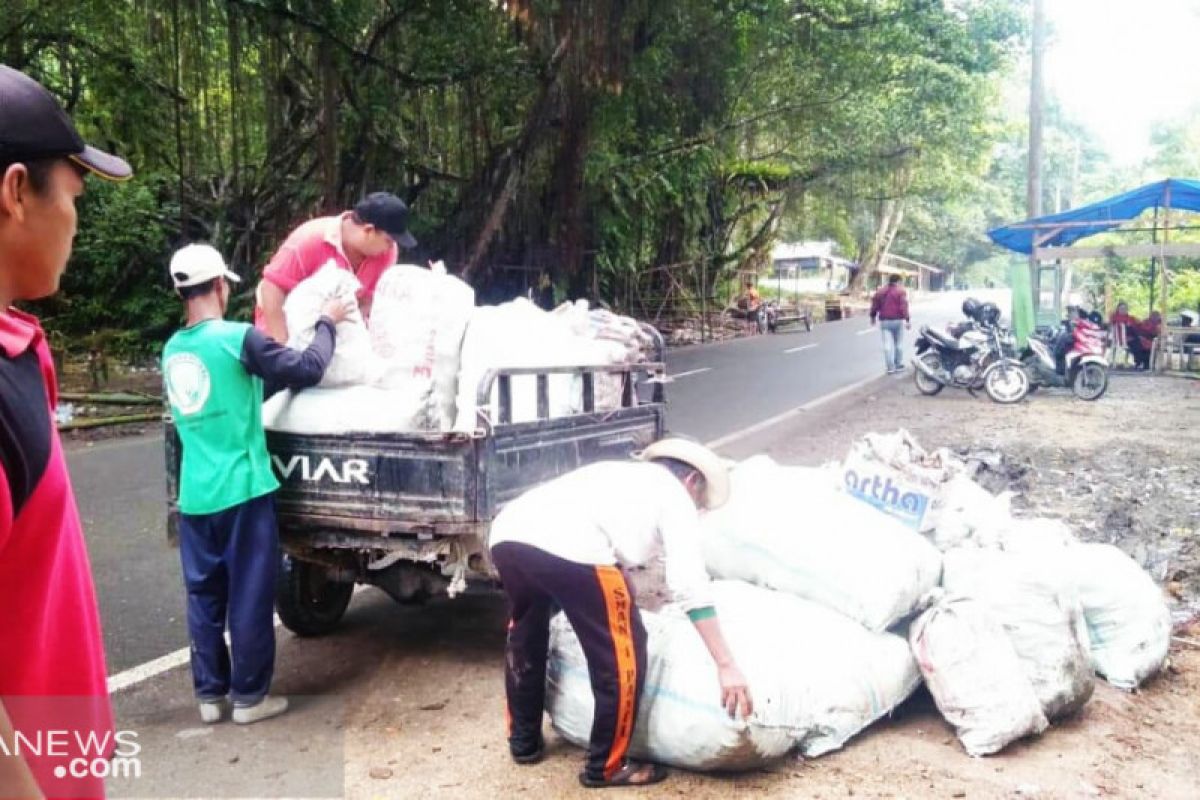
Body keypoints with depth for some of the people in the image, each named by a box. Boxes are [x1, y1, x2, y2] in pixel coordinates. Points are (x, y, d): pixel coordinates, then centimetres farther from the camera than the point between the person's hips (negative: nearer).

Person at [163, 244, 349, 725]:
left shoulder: (173, 350, 10)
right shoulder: (238, 338, -13)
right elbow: (307, 369, -8)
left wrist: (270, 378, 27)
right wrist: (327, 324, 5)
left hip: (194, 496, 6)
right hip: (241, 490, -6)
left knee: (203, 595, 14)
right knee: (249, 596, 4)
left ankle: (209, 695, 23)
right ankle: (249, 696, 14)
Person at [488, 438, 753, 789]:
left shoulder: (617, 474, 38)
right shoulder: (675, 495, 18)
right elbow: (690, 584, 7)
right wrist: (726, 665, 8)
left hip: (507, 533, 9)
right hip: (570, 548, -8)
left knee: (525, 638, 32)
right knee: (621, 654, 9)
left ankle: (524, 742, 46)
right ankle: (606, 767, 22)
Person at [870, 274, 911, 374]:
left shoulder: (880, 291, 9)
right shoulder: (901, 291, -5)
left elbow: (874, 305, 11)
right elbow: (904, 307, -13)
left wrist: (873, 317, 24)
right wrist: (907, 320, -15)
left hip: (884, 321, 3)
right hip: (897, 320, -3)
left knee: (888, 344, 1)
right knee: (899, 344, 9)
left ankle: (890, 367, -3)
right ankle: (898, 365, 14)